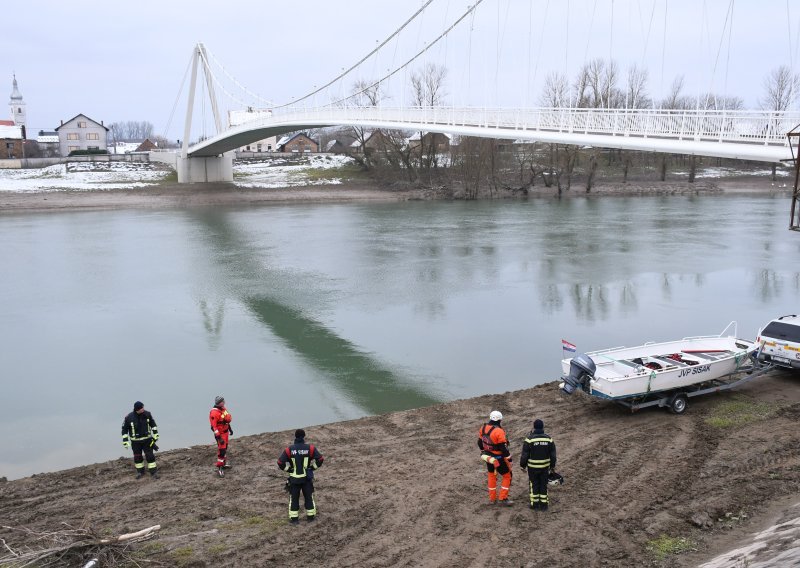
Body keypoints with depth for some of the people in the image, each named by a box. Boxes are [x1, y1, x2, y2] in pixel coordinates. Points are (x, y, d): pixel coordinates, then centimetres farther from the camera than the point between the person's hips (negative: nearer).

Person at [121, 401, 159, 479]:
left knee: (150, 456, -2)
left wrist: (155, 435, 3)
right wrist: (125, 441, -8)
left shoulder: (147, 414, -12)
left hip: (147, 440, 0)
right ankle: (140, 472, 30)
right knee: (137, 457, 11)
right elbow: (124, 429, -6)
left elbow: (153, 424, 4)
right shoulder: (129, 418, -18)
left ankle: (153, 472, 7)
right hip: (135, 442, 0)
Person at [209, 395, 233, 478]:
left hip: (225, 431, 9)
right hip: (220, 433, -9)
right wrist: (219, 438, -28)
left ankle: (224, 463, 37)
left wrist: (230, 429, 23)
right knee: (221, 450, -7)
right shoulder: (214, 413, -26)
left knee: (225, 448, 21)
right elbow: (214, 427, -27)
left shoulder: (223, 409, 1)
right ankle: (219, 469, 2)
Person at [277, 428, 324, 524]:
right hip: (307, 477, 0)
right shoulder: (310, 448, -9)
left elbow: (280, 462, -11)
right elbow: (320, 459, -9)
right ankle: (311, 516, 24)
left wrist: (289, 469, 2)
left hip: (294, 478, 0)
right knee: (309, 497, 15)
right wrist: (312, 467, 4)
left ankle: (294, 518, 16)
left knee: (294, 498, 12)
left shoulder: (289, 449, -9)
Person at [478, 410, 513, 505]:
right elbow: (503, 448, -22)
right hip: (498, 459, -7)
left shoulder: (483, 428, -4)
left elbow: (480, 442, 9)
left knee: (492, 476, 22)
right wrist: (509, 459, -9)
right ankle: (503, 498, 9)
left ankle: (492, 498, 31)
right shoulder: (499, 431, -26)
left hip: (488, 457, 7)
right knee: (507, 476, 10)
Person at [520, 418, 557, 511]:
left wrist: (522, 465, 4)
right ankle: (543, 504, 16)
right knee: (543, 484, 12)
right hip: (545, 466, 3)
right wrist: (552, 466, 16)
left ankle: (535, 503, 15)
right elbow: (553, 454, 3)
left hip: (532, 467, -3)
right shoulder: (549, 439, -4)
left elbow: (524, 454, -9)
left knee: (534, 484, 10)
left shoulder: (529, 439, -14)